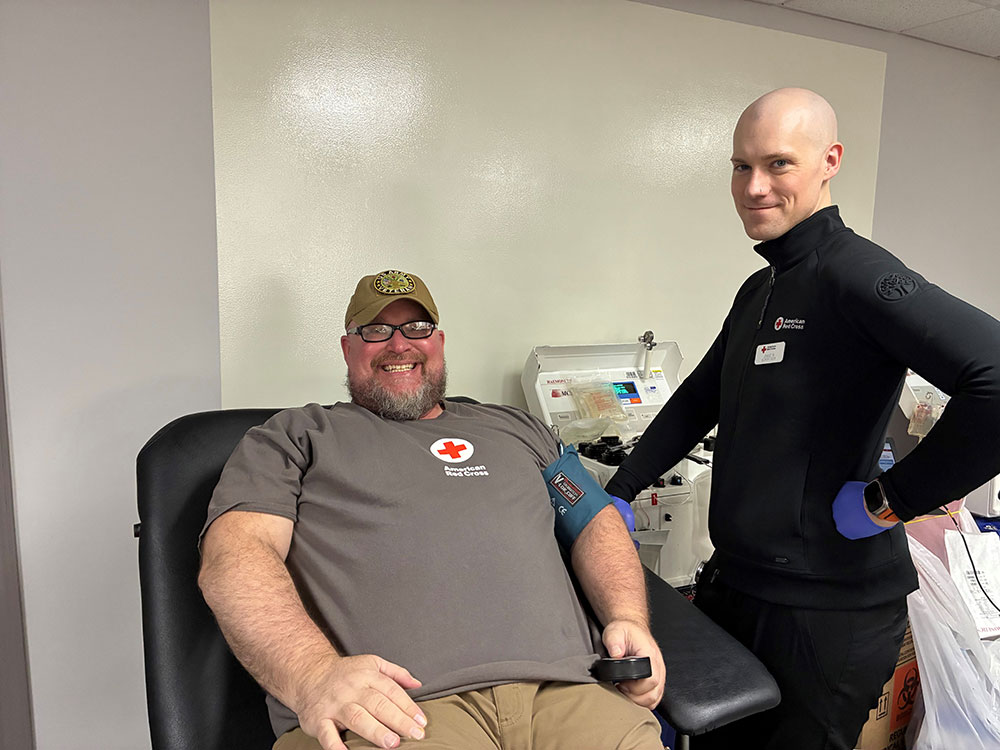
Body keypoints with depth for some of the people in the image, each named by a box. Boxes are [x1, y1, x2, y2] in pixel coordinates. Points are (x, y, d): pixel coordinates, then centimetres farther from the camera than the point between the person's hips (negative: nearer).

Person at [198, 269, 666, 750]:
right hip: (389, 711, -2)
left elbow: (597, 521, 23)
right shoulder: (295, 437, 14)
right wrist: (315, 676, -19)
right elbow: (233, 555, -1)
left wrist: (628, 618, 3)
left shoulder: (515, 428, 26)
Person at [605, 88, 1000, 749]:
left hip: (829, 610, -8)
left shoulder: (853, 272, -18)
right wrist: (618, 493, 12)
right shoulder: (760, 290, 11)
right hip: (736, 583, 8)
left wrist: (890, 499, -22)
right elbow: (699, 400, 17)